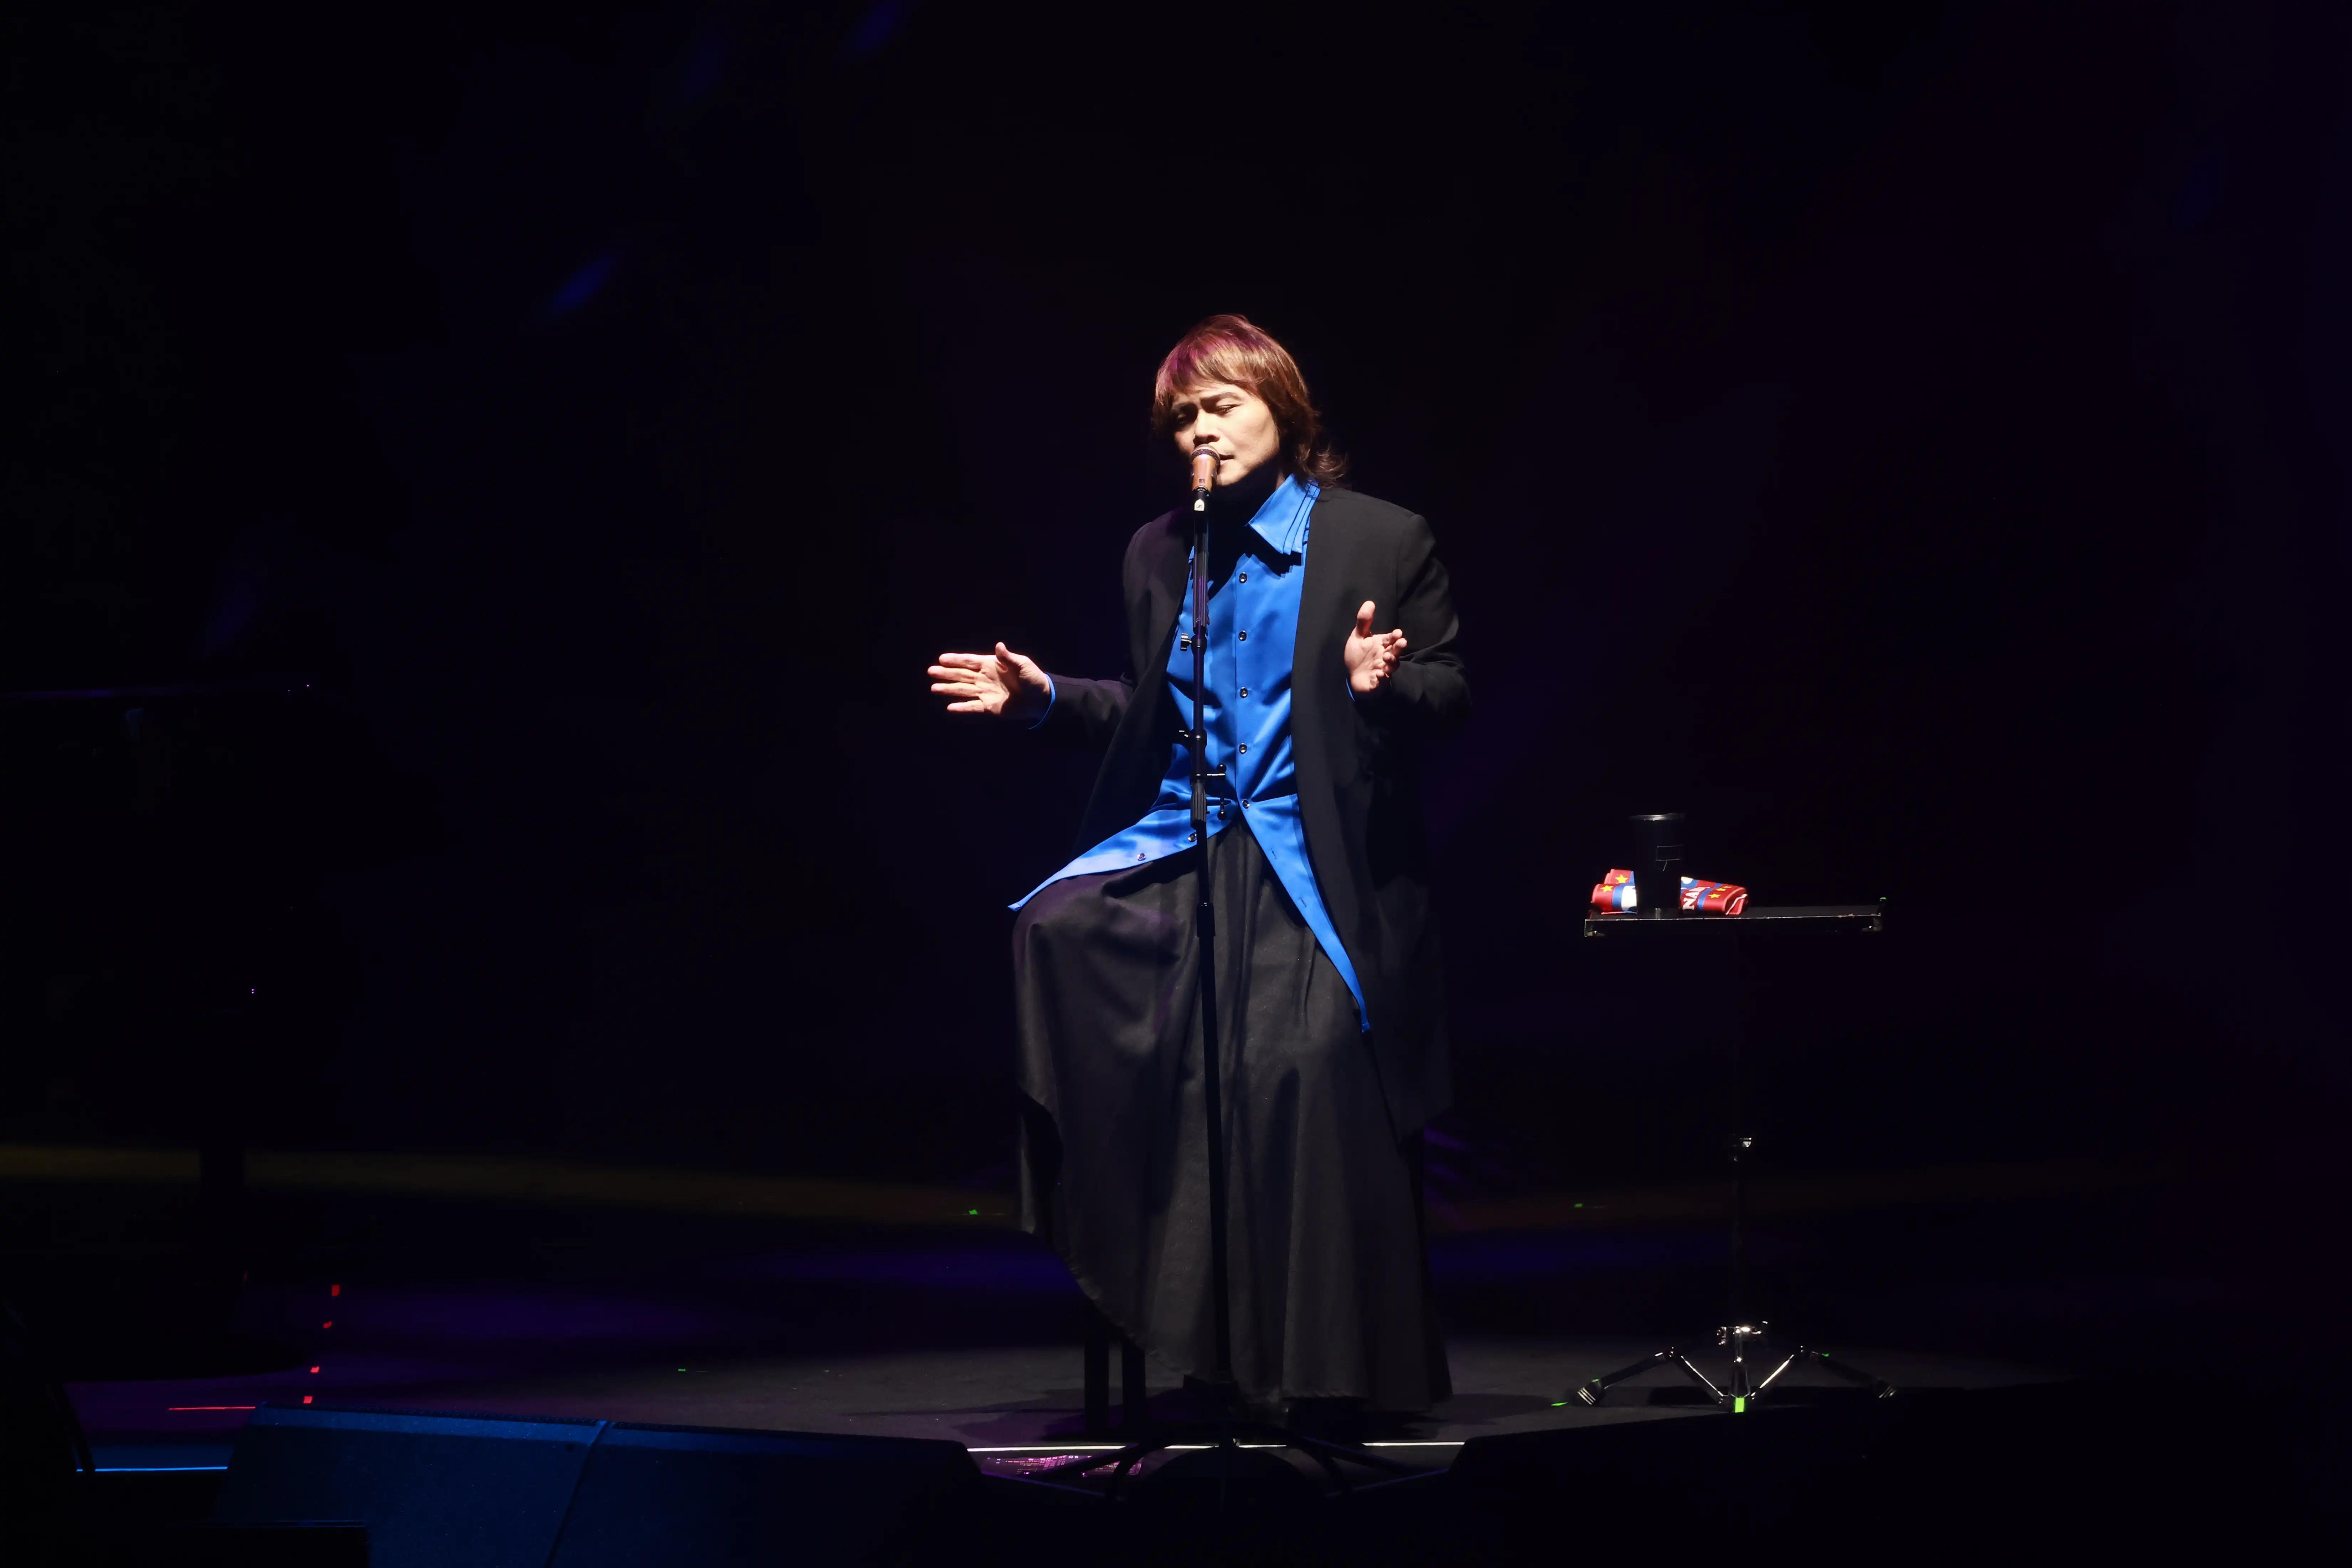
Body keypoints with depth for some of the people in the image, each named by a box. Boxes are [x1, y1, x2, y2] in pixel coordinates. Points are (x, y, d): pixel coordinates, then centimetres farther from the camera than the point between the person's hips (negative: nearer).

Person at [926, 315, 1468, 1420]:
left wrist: (1385, 683, -18)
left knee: (1306, 1069, -18)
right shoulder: (1159, 553, 16)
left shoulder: (1383, 540, 2)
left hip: (1314, 869, -4)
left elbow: (1451, 694, 2)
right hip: (1177, 851, 4)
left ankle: (1335, 1372, -3)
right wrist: (1044, 699, 11)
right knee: (1054, 931, -21)